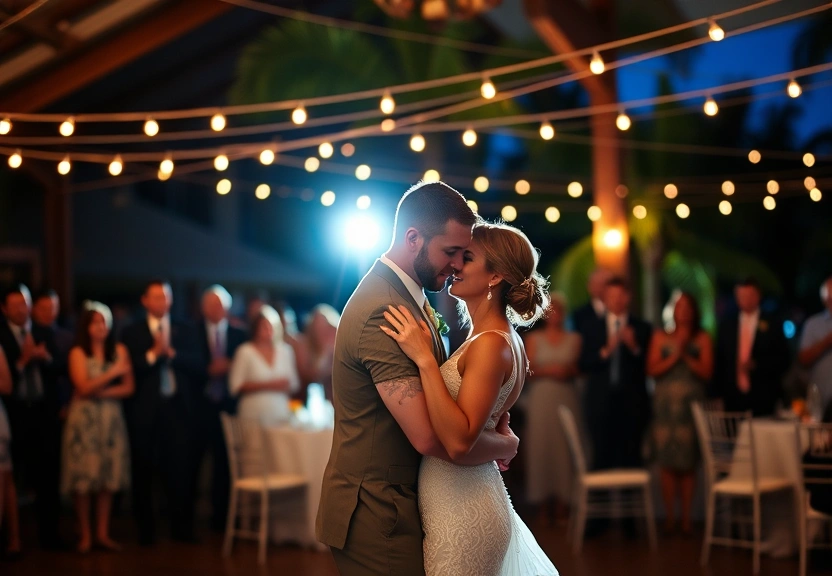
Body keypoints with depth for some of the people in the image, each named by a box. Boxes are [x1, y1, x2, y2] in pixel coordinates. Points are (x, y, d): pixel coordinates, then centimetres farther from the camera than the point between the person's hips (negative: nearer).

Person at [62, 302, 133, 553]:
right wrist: (113, 373, -11)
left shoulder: (119, 350, 7)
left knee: (109, 475, 2)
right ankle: (85, 535, 4)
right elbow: (83, 387, -9)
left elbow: (129, 387, 4)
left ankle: (102, 533, 9)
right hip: (84, 419, -3)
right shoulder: (78, 353, -1)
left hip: (112, 418, 3)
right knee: (83, 476, -4)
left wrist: (102, 393, -10)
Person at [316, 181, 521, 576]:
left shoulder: (405, 292, 8)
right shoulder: (383, 312, -24)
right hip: (376, 514, -10)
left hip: (393, 502, 10)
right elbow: (431, 437, -29)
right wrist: (505, 444, -12)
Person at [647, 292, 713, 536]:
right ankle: (669, 517, 3)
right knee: (667, 463, -2)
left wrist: (686, 355, -8)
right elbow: (652, 369, 3)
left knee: (688, 464, -3)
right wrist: (675, 355, -6)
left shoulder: (702, 339, 8)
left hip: (691, 405, -1)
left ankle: (686, 518, 2)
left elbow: (707, 372, 0)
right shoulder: (660, 337, 11)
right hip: (665, 404, 1)